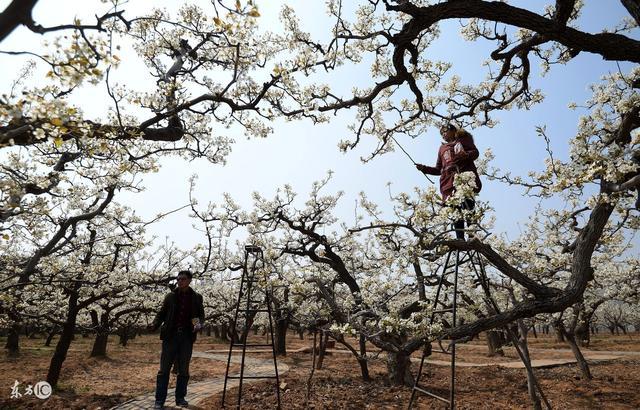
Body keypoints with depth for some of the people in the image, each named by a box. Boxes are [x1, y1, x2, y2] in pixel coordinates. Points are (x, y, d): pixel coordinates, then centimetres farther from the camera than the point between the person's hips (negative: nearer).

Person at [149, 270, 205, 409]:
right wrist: (155, 325, -11)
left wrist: (199, 324, -12)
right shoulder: (170, 296, 5)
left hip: (187, 337, 1)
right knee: (164, 369, 2)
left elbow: (201, 315, 9)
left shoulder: (196, 297, 6)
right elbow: (161, 314, 7)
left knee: (183, 370, 8)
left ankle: (180, 398, 20)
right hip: (170, 336, 0)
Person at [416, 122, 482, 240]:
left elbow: (475, 152, 7)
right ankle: (460, 239, -16)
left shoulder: (463, 139, 23)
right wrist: (424, 168, 16)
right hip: (449, 181, 4)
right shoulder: (442, 148, 34)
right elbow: (438, 169, 31)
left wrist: (464, 155, -14)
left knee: (467, 205, -22)